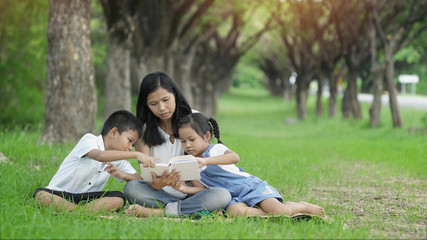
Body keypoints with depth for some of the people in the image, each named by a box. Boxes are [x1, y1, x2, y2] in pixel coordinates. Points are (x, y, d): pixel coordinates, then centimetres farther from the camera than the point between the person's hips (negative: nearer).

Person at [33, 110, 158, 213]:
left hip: (87, 198, 5)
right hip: (59, 195, -5)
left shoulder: (118, 160, 11)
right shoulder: (89, 140, -11)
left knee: (119, 198, -22)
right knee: (40, 195, -36)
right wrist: (136, 154, -39)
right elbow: (100, 156, -34)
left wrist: (121, 175, -12)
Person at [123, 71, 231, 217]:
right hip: (160, 195, -1)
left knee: (223, 196, -30)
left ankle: (158, 212, -30)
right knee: (131, 188, -30)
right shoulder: (144, 130, -2)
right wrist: (157, 184, -37)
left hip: (191, 193, 1)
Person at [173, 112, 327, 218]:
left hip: (251, 186, -4)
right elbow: (202, 188, 6)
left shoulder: (215, 149, -7)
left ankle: (304, 206, 6)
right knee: (234, 211, -35)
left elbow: (234, 157, -29)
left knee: (280, 210, -25)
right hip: (235, 197, 4)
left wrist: (206, 161, -41)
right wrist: (185, 189, -15)